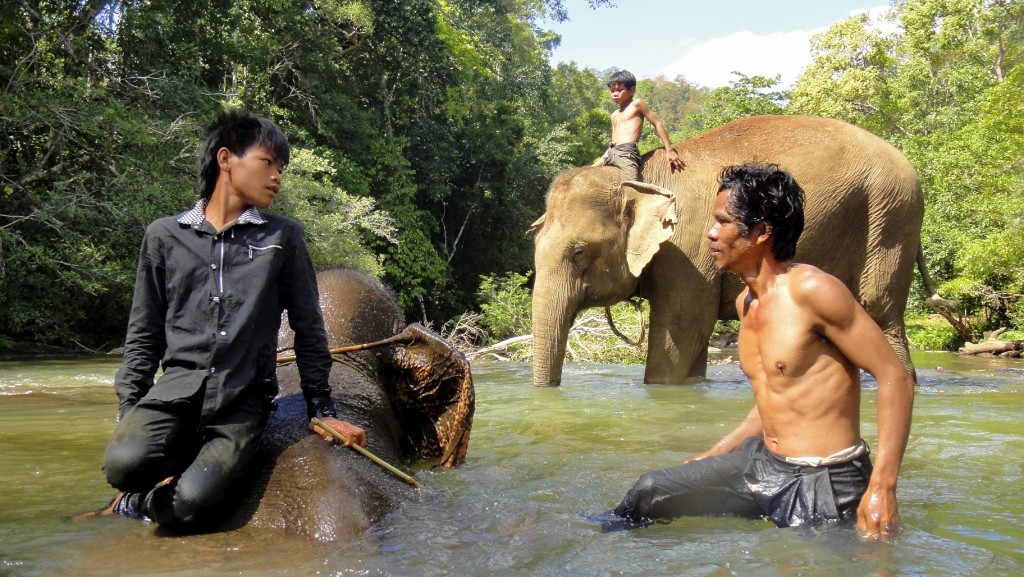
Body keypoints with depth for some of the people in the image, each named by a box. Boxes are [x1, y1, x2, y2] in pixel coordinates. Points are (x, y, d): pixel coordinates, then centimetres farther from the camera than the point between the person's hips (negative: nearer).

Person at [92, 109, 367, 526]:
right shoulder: (165, 236, 10)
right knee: (125, 463, -31)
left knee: (191, 502, -27)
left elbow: (308, 328, 11)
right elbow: (144, 335, 12)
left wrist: (321, 408, 9)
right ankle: (192, 461, 3)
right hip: (176, 390, 1)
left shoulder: (282, 237, 8)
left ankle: (134, 506, 6)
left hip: (242, 402, -1)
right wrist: (128, 410, 3)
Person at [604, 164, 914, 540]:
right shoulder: (745, 302, 8)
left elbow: (896, 377, -18)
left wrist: (882, 488, -24)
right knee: (651, 492, 8)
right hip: (762, 463, 8)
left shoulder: (810, 290, -18)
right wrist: (714, 456, 21)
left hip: (824, 483, -8)